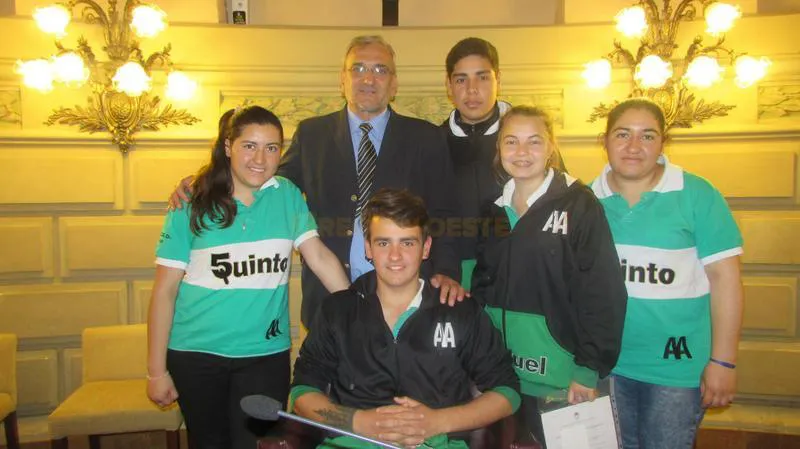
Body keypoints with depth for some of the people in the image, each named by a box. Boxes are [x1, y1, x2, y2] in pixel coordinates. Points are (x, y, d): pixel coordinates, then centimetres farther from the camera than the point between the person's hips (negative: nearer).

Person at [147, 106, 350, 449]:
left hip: (267, 355, 1)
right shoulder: (192, 206, -5)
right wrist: (156, 371, -3)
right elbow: (165, 291, -4)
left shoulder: (287, 196, 1)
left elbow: (320, 257, -5)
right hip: (196, 356, 0)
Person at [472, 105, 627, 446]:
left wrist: (589, 369, -13)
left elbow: (603, 294, -10)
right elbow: (482, 286, 10)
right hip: (500, 372, 5)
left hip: (559, 377, -4)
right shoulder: (494, 208, 7)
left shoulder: (579, 204, -8)